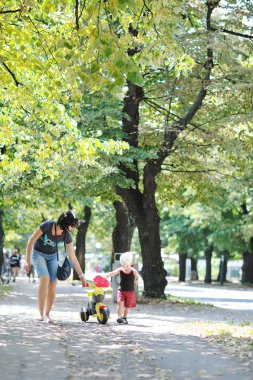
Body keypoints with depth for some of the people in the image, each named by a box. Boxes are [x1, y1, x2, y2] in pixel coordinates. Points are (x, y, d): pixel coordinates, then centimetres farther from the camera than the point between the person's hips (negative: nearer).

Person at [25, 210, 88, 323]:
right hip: (38, 254, -4)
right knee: (45, 278, -24)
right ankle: (41, 314, -20)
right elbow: (31, 241, -17)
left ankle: (47, 314, 7)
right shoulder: (47, 226, -29)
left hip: (52, 256, 4)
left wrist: (81, 276, -8)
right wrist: (28, 262, -13)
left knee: (53, 284, -8)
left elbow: (73, 257, -8)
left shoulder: (67, 236, -17)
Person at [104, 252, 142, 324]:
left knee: (127, 305, 9)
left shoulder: (133, 271, -12)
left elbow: (138, 277, -17)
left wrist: (137, 280, -39)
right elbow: (112, 273, -19)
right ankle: (119, 317, -19)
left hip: (130, 291, 0)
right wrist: (105, 277, -34)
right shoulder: (120, 270, -9)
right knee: (120, 302, -21)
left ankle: (125, 318, 28)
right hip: (121, 290, 0)